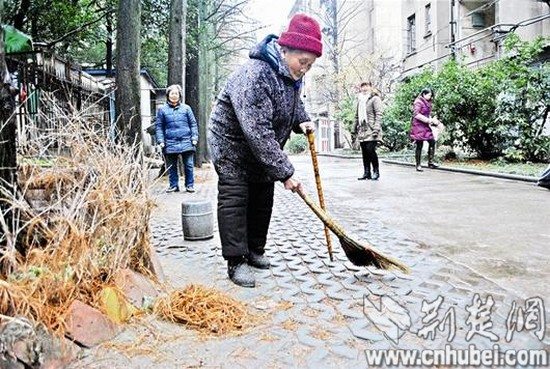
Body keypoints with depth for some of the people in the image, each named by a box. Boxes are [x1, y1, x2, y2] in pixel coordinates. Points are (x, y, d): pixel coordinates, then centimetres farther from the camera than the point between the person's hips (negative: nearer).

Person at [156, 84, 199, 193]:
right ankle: (173, 185, 17)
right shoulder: (162, 109, 8)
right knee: (171, 166, 7)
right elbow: (159, 126, 8)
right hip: (170, 143, 1)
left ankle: (190, 185, 11)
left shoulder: (186, 108, 9)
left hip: (186, 142, 0)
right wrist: (161, 141, -2)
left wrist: (194, 138, -1)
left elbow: (193, 124, 8)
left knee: (189, 165, 0)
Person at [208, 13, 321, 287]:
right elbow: (257, 133, -37)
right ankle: (236, 261, -5)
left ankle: (255, 251, 22)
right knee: (234, 200, -11)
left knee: (262, 200, 10)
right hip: (232, 146, -8)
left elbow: (293, 103, 19)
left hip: (262, 149, 8)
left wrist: (301, 121, -3)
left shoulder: (291, 75, -3)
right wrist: (284, 173, -35)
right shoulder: (254, 76, -33)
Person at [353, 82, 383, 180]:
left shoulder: (375, 98, -1)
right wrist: (356, 127, 16)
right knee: (364, 152, 5)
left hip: (371, 130, -6)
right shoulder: (360, 99, 19)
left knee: (370, 150, -12)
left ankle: (376, 172, 1)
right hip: (362, 130, 6)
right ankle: (367, 173, 12)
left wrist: (376, 128, -16)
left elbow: (378, 114, -8)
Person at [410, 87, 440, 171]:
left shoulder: (427, 103, 18)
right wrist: (428, 120, -18)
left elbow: (428, 114, 20)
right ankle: (418, 165, 2)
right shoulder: (418, 102, -9)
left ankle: (430, 162, 6)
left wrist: (432, 120, -2)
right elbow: (416, 115, -20)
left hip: (425, 126, 9)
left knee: (432, 141, 0)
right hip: (418, 126, -9)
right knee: (419, 145, -5)